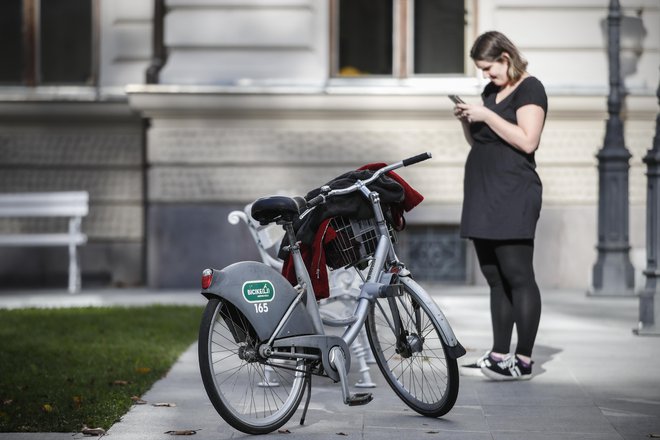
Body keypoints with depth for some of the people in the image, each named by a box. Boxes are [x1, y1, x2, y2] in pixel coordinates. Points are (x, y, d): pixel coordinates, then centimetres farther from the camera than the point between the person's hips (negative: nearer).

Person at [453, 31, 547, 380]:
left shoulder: (529, 89, -4)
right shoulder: (491, 90, 20)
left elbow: (527, 141, -17)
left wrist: (486, 115, -14)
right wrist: (466, 121, 6)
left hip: (513, 196, -9)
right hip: (483, 194, 9)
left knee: (518, 276, -8)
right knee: (495, 280, 9)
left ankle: (523, 360, -7)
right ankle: (499, 356, 13)